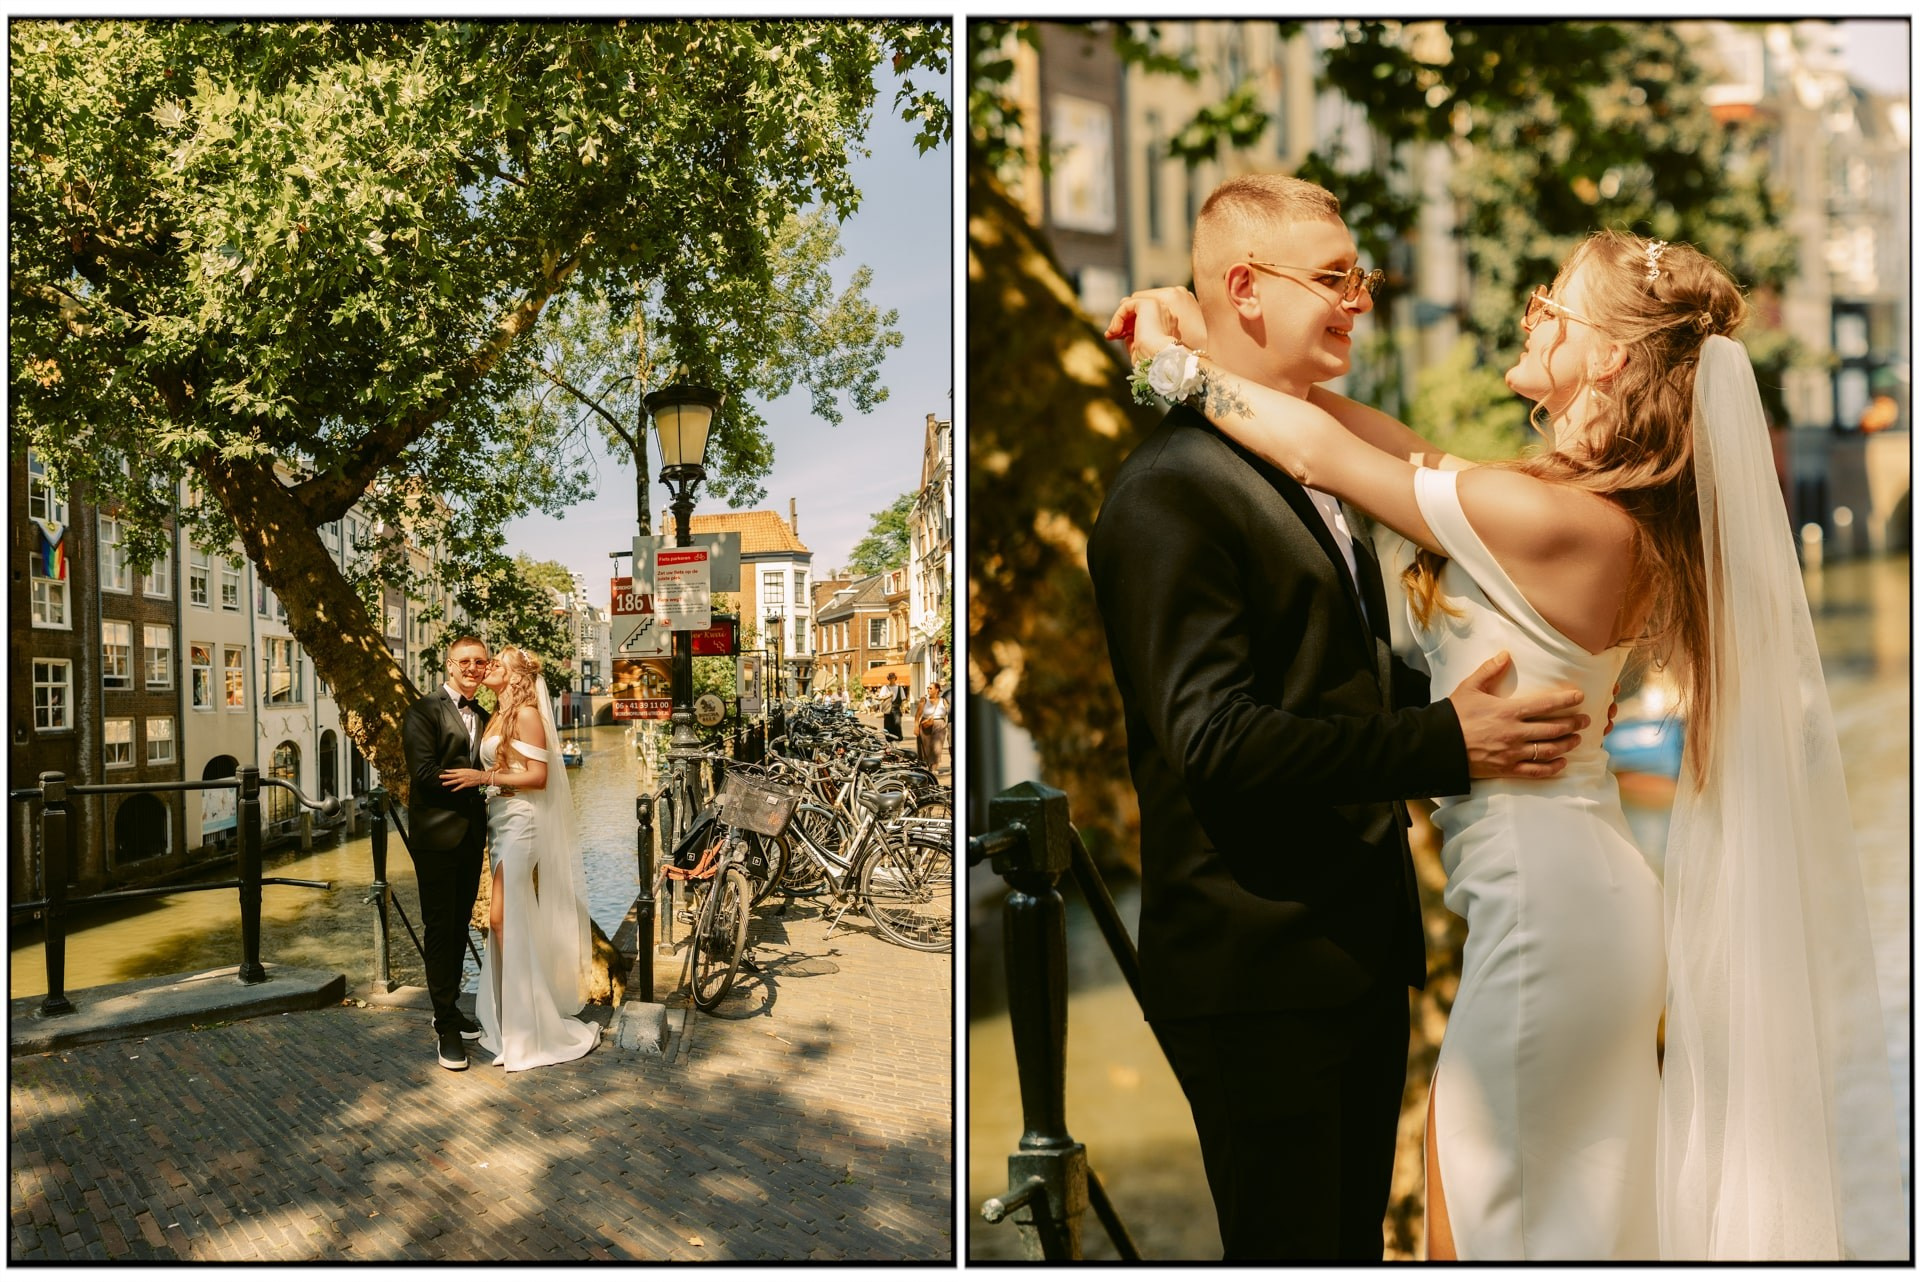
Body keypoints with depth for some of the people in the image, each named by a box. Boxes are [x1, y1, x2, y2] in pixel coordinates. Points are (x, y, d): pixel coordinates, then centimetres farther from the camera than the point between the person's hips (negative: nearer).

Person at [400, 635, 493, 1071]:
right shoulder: (426, 710, -8)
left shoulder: (481, 717, 14)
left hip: (471, 835, 7)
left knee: (459, 926, 14)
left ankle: (449, 1011, 26)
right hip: (437, 835, -7)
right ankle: (446, 1024, 5)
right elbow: (424, 773, -17)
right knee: (440, 928, -1)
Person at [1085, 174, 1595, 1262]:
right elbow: (1218, 740, -25)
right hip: (1262, 972, -9)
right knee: (1291, 1249, 8)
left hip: (1363, 945, 9)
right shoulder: (1171, 491, -18)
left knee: (1356, 1239, 22)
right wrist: (1447, 744, -23)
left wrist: (1499, 701, 5)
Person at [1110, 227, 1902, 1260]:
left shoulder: (1556, 519, -23)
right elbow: (1417, 458, 7)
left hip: (1542, 899, -9)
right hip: (1579, 895, 9)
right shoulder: (1614, 509, 5)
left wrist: (1179, 360, -2)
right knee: (1584, 1206, 24)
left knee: (1478, 1221, 9)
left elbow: (1323, 456, -17)